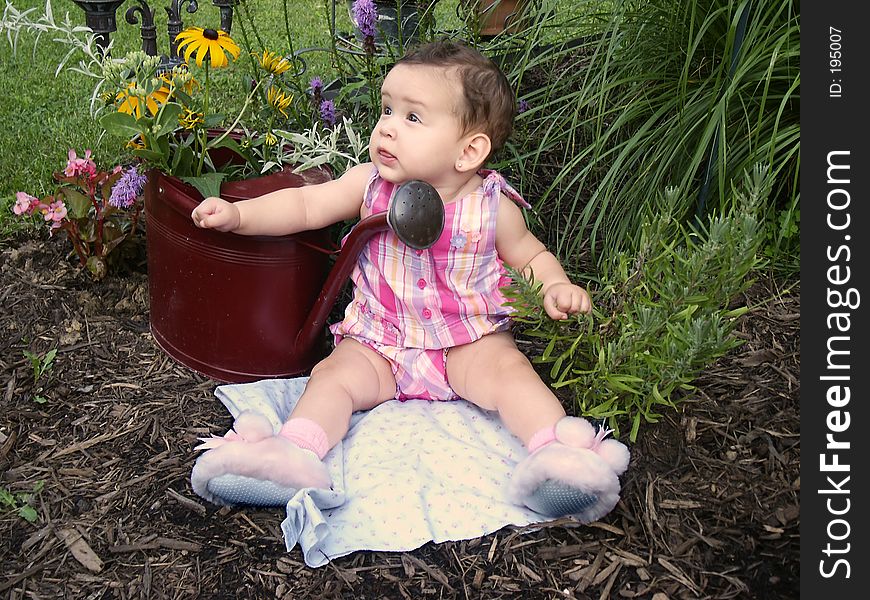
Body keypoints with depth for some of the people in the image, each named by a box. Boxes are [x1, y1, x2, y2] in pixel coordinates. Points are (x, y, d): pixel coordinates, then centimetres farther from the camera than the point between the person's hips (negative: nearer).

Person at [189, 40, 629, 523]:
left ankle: (557, 449, -34)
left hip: (468, 342, -2)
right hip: (378, 345, 2)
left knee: (507, 368, -27)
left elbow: (530, 255, 7)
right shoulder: (370, 185, -5)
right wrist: (237, 214, -13)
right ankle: (294, 451, -31)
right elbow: (306, 206, -1)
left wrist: (556, 287, -13)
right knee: (334, 375, -20)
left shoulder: (493, 207, -8)